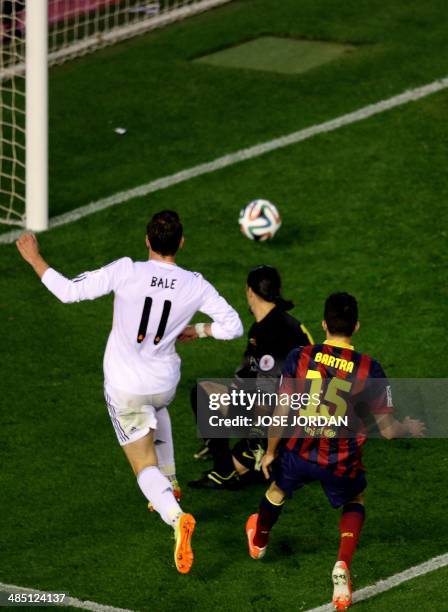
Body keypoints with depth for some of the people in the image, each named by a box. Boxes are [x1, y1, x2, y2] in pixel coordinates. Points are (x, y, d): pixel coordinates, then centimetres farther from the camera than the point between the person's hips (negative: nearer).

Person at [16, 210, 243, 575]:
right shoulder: (196, 286, -14)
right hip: (165, 382, 3)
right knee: (157, 408, 40)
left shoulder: (126, 272, -23)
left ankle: (175, 516, -25)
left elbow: (69, 292, -20)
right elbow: (233, 326, -9)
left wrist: (34, 258, -6)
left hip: (124, 388, -3)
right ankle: (169, 483, 41)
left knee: (145, 466, 2)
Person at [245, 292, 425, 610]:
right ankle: (343, 564, 6)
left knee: (277, 491, 33)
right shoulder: (370, 370, -15)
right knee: (355, 502, 30)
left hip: (298, 454, 1)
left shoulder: (300, 357, -14)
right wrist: (409, 428, 13)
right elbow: (388, 430, -10)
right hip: (342, 465, -1)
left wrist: (270, 451, 9)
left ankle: (259, 541, 62)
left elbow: (281, 413, -8)